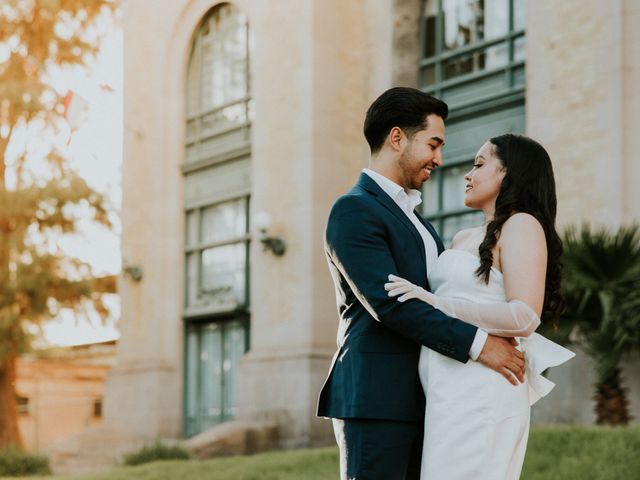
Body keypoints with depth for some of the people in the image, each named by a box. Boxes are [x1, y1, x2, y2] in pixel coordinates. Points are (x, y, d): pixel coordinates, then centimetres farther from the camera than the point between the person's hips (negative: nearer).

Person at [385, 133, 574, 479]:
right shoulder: (463, 239, 21)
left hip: (480, 389, -8)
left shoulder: (522, 225, -3)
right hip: (449, 391, 8)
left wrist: (438, 304, -16)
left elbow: (525, 317, -15)